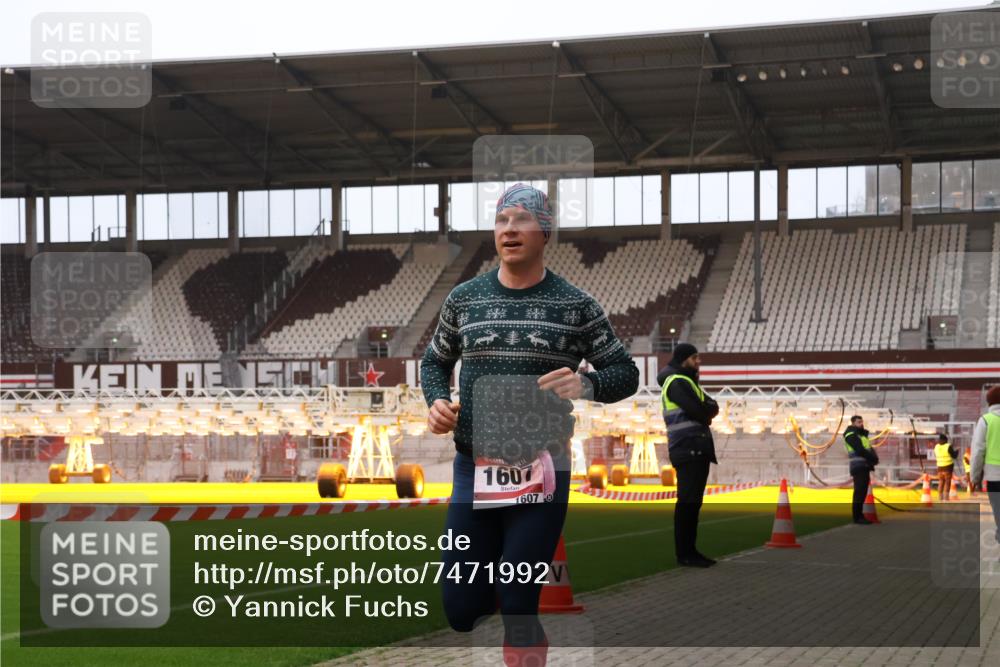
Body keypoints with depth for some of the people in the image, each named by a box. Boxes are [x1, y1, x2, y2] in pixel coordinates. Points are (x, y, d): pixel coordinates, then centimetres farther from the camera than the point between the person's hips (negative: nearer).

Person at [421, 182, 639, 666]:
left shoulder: (576, 305, -2)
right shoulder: (464, 298, 5)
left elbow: (626, 373, 3)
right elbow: (435, 362, 18)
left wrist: (587, 384, -19)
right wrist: (436, 401, -3)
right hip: (473, 467, 3)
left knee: (517, 615, -4)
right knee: (460, 610, 6)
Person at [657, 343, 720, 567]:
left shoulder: (687, 382, 23)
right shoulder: (677, 382, -9)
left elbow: (713, 407, 17)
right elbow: (699, 412, -18)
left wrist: (703, 411, -3)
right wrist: (706, 413, 3)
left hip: (697, 450, 10)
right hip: (687, 449, -10)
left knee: (693, 501, 10)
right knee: (687, 501, -10)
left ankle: (690, 550, 14)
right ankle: (683, 554, -9)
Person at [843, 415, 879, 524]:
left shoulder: (862, 435, 21)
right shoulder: (851, 435, -8)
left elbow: (870, 449, 15)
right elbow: (860, 450, -18)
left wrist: (874, 458, -5)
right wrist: (873, 458, -12)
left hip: (865, 467, 9)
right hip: (858, 467, -9)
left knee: (863, 492, 8)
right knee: (859, 491, -12)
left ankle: (860, 515, 11)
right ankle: (856, 517, -12)